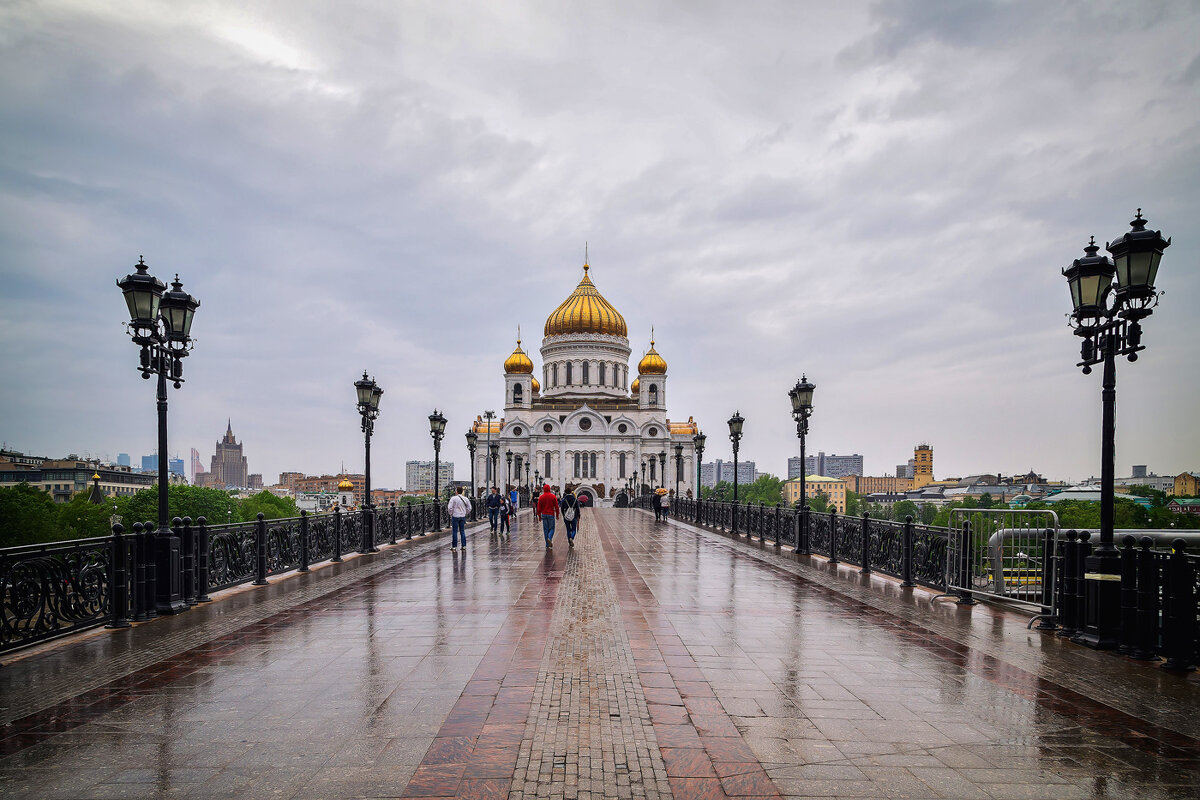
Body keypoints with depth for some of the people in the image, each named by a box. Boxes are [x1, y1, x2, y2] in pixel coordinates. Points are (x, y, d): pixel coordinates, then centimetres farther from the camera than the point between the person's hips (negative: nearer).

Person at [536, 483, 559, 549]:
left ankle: (547, 545, 8)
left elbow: (539, 507, 1)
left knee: (545, 529, 8)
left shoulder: (541, 497, -1)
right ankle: (549, 538, -21)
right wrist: (557, 514, 8)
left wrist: (539, 515, 10)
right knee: (551, 528, 9)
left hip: (544, 514, 2)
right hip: (551, 514, -2)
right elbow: (556, 506, -2)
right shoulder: (553, 496, -5)